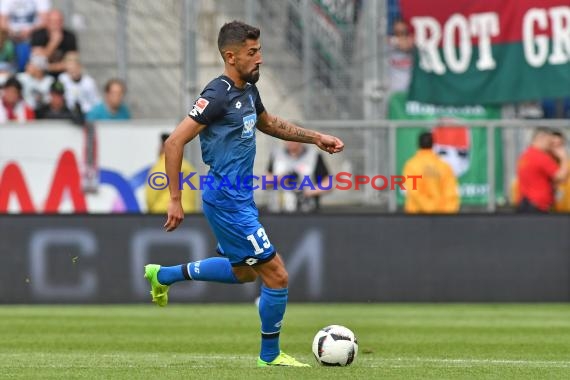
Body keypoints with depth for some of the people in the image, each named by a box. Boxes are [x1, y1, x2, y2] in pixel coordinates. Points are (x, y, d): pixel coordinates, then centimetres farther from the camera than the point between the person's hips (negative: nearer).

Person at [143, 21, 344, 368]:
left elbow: (268, 123, 29)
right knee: (277, 275, -5)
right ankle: (270, 355, 11)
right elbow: (175, 143, -22)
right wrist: (175, 201, -22)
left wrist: (316, 138, 22)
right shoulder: (218, 95, -20)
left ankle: (163, 275, 37)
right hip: (228, 201, -10)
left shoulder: (248, 90, 7)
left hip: (240, 197, 10)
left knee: (243, 271, 28)